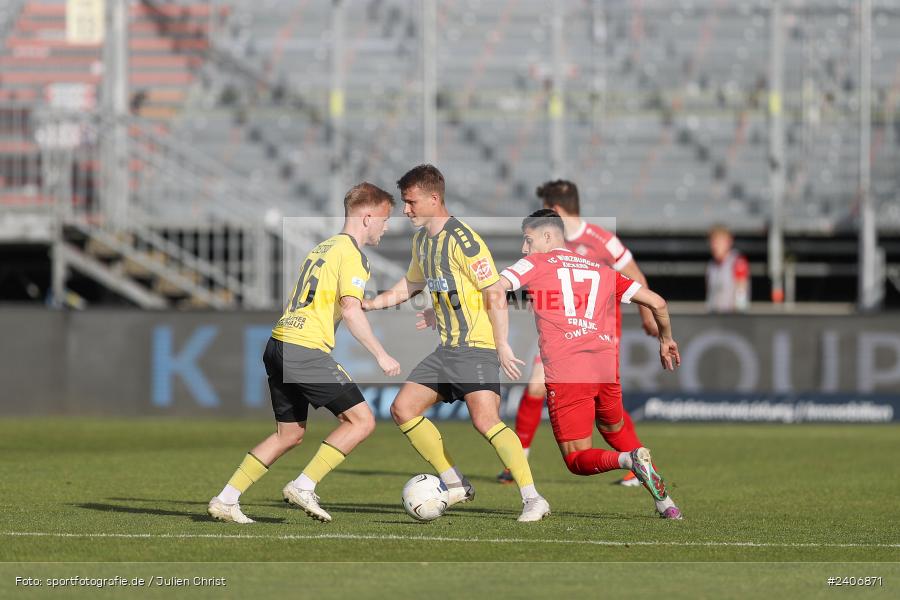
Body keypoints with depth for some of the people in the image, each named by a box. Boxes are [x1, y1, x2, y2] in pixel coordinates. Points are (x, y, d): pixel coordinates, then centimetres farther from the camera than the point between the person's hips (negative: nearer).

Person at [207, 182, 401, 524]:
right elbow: (351, 311, -17)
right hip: (306, 350, -9)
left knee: (290, 433, 16)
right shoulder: (352, 255, -6)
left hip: (280, 343, 9)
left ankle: (226, 500, 13)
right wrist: (380, 356, -13)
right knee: (361, 420, -4)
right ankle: (303, 487, -7)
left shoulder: (323, 248, 22)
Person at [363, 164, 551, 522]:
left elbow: (495, 294, -17)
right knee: (403, 409, 6)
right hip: (447, 348, 10)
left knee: (484, 419, -23)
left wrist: (502, 346, -20)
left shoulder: (463, 241, -16)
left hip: (477, 347, -10)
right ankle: (456, 485, 11)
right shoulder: (422, 240, 12)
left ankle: (533, 499, -22)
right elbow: (412, 285, 29)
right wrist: (369, 304, 21)